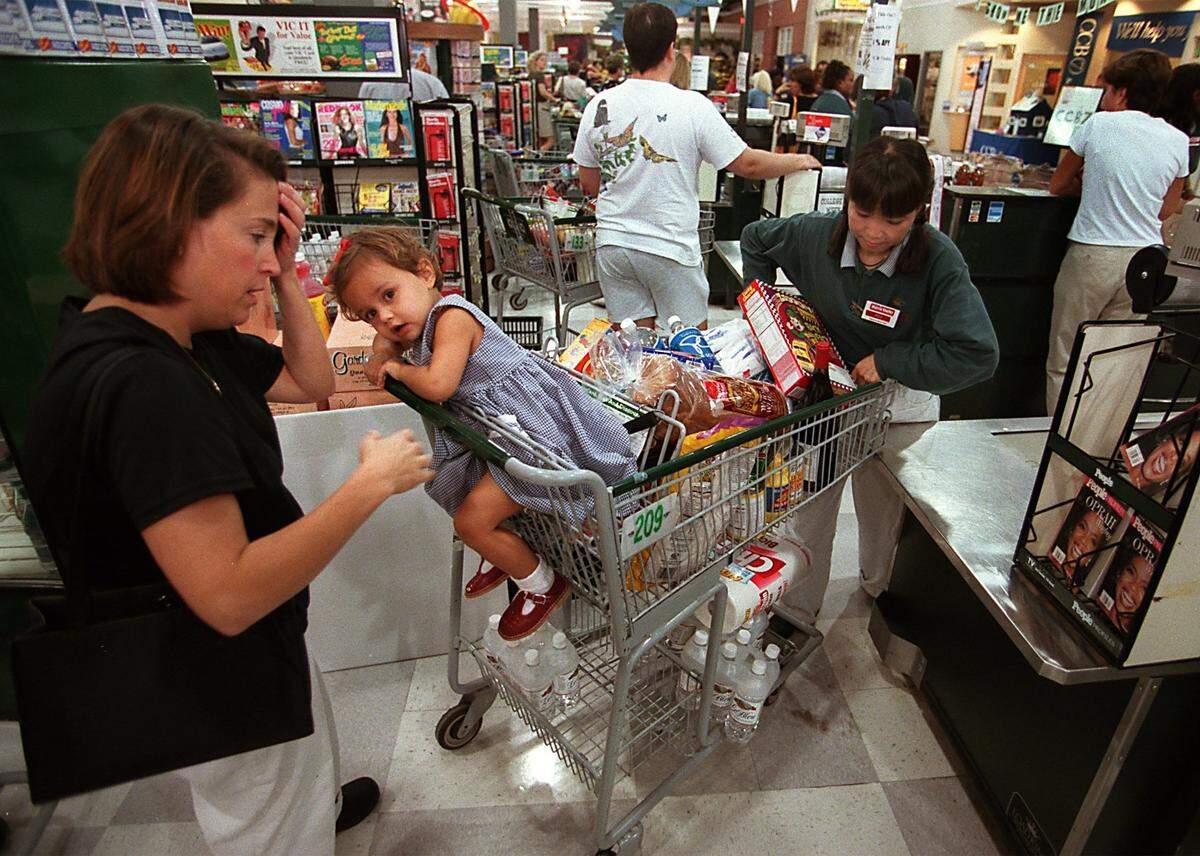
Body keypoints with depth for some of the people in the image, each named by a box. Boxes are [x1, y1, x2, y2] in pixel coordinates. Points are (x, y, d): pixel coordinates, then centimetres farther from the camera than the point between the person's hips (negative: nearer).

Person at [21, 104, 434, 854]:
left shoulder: (185, 337, -4)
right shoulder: (139, 384, -34)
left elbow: (311, 382, 8)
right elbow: (227, 593, -37)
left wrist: (285, 276, -4)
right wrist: (371, 485, -30)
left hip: (264, 636, 9)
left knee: (306, 775, 37)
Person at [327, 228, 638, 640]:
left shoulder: (451, 316, -19)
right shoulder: (423, 326, 11)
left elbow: (437, 385, -32)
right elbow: (387, 338, 32)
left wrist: (398, 368, -11)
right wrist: (384, 354, 8)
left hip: (533, 427, -11)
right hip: (501, 434, 11)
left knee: (472, 520, -12)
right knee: (459, 496, 24)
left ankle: (543, 585, 10)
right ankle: (509, 555, 41)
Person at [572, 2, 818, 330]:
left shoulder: (599, 105, -1)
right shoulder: (692, 106, -11)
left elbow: (589, 185, 8)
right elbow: (747, 165, -5)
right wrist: (798, 161, 13)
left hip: (613, 243, 4)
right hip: (670, 247, -4)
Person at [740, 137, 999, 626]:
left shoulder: (938, 261, -24)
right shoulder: (815, 236, -15)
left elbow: (977, 355, -32)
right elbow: (755, 239, 6)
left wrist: (889, 360, -28)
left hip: (899, 405, -1)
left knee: (884, 513, 21)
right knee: (808, 512, 12)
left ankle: (880, 587, 53)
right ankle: (797, 612, 34)